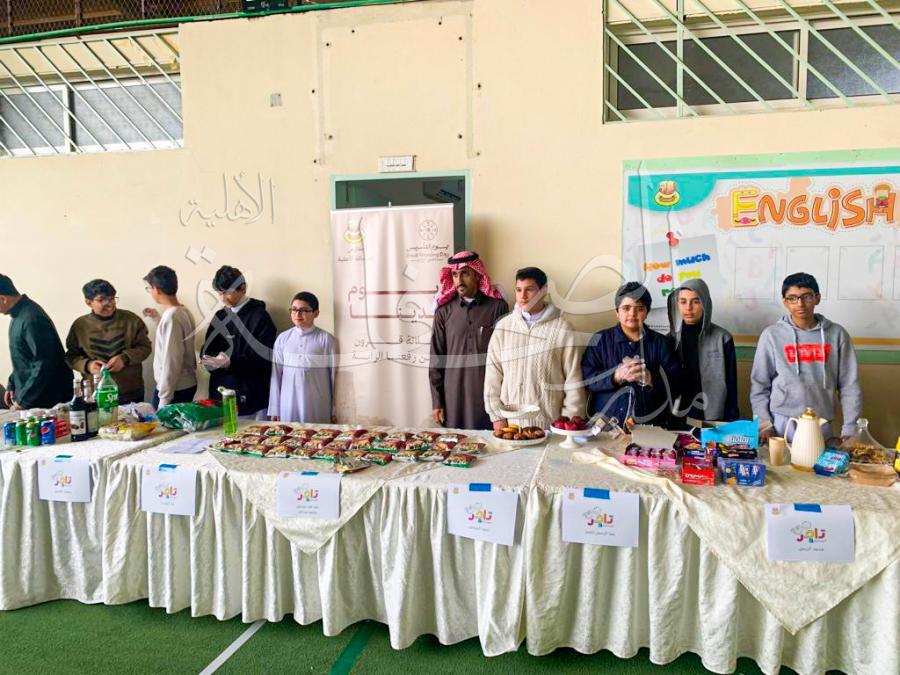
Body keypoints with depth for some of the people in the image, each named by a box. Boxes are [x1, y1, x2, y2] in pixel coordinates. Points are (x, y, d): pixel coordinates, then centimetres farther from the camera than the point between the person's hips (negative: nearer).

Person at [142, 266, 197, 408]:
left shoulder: (171, 317, -21)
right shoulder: (183, 311, 6)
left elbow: (171, 363, -23)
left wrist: (164, 399, -19)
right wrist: (158, 318, 22)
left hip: (175, 389, -9)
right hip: (186, 384, 9)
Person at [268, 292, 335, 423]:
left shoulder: (326, 339, -3)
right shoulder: (282, 339, 4)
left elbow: (333, 374, 0)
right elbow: (276, 374, 7)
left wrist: (334, 410, 2)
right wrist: (274, 410, 7)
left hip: (318, 407, -2)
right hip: (289, 406, 2)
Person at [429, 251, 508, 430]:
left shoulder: (498, 307, 0)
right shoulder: (444, 311, 4)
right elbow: (436, 358, 6)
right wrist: (436, 402, 3)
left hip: (489, 393, -1)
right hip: (454, 395, 1)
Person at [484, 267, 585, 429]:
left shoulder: (563, 329, -3)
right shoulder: (503, 326, 4)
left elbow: (573, 380, -3)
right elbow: (493, 375, 5)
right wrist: (497, 416, 1)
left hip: (550, 424, -2)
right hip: (511, 423, 2)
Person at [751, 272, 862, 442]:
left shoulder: (837, 334, 3)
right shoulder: (771, 335, -1)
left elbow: (849, 385, 3)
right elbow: (759, 385, 1)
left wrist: (850, 430, -2)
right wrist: (764, 424, -6)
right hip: (781, 426, -1)